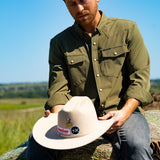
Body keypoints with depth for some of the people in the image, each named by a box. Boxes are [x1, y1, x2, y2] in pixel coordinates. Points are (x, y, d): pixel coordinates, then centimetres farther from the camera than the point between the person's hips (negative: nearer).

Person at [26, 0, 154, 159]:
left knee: (136, 146, -34)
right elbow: (59, 88, 4)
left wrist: (125, 112, -15)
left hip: (122, 110, -1)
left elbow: (140, 76, 1)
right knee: (38, 140, -23)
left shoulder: (127, 29, 7)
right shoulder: (59, 43, 11)